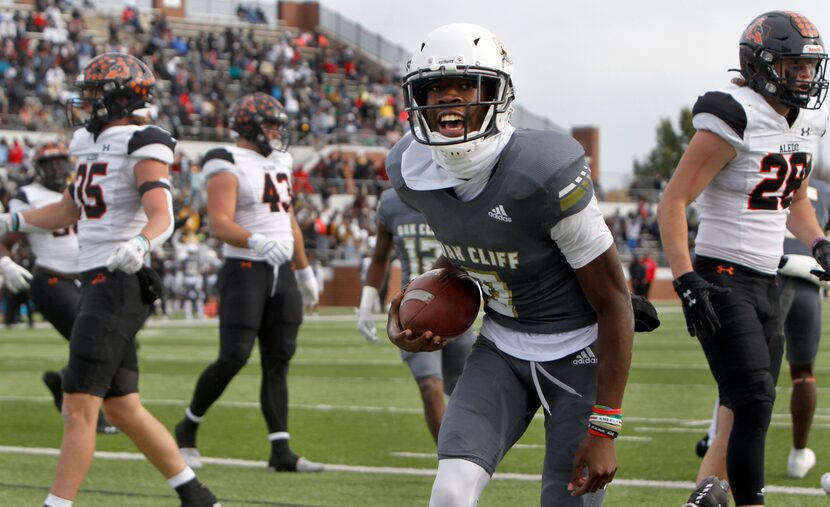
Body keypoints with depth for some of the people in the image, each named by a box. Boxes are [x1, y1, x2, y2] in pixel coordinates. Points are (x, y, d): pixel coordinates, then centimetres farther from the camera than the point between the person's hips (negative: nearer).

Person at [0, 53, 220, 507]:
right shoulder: (92, 143, 16)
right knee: (122, 407, 13)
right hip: (99, 284, 10)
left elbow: (161, 216, -24)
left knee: (79, 409, -9)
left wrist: (140, 244, -44)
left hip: (118, 284, -10)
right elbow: (68, 211, 30)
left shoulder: (142, 146, -11)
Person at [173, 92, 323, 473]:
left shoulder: (278, 163, 15)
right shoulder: (229, 167, -11)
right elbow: (219, 225, -22)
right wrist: (257, 242, -38)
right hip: (244, 271, -7)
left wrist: (304, 270, 25)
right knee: (233, 358, -10)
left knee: (278, 360, 4)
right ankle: (188, 428, 11)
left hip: (281, 274, 7)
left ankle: (281, 451, 3)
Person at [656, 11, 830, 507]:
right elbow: (673, 202, -16)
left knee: (741, 414, 9)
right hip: (722, 280, -8)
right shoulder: (735, 119, -14)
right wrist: (686, 280, -24)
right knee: (754, 404, -15)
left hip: (767, 284, 8)